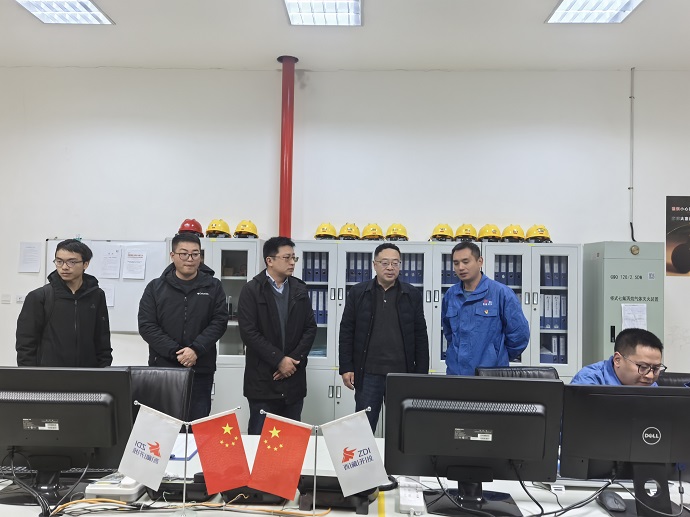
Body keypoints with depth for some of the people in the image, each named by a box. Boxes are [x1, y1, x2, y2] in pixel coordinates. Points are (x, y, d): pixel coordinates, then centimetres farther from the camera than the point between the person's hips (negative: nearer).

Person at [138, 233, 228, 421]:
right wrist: (175, 352, -13)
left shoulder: (213, 287, 6)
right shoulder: (155, 287, 6)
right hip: (162, 368, 0)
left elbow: (219, 322, -1)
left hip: (201, 370, 0)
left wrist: (196, 349, -16)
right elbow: (146, 326, -2)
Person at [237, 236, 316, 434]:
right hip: (262, 378, -4)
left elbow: (310, 328, 6)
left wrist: (294, 359, -7)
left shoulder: (300, 289, 9)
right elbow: (249, 332, -12)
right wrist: (279, 359, -15)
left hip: (294, 377, 4)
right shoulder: (252, 290, -5)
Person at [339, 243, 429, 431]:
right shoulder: (358, 292, 2)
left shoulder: (412, 295, 3)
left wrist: (421, 373, 1)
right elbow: (346, 332, 3)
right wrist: (346, 368, -2)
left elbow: (421, 336, 5)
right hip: (367, 373, 0)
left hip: (402, 373, 1)